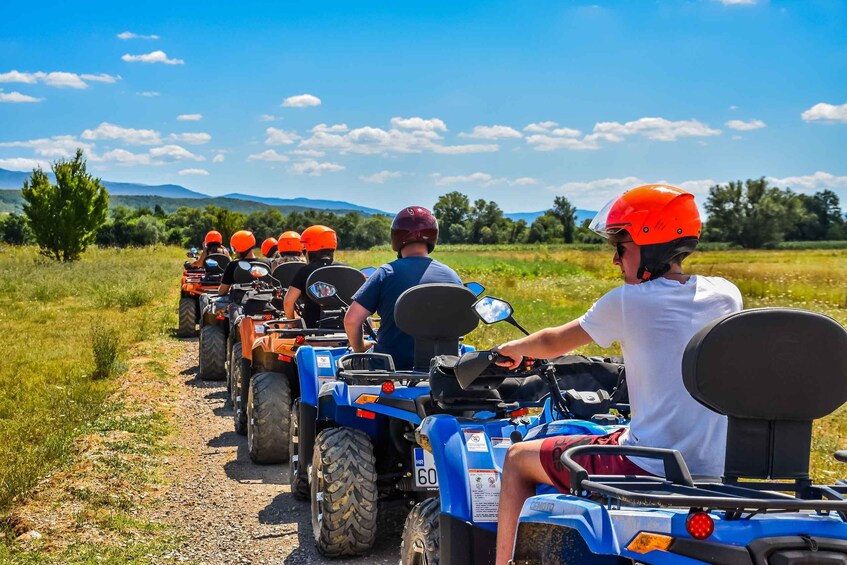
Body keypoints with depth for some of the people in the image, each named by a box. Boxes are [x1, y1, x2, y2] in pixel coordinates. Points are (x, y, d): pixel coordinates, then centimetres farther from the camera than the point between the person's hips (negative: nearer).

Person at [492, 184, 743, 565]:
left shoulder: (627, 302, -11)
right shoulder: (727, 295, 2)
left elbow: (552, 344, 4)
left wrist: (513, 348, 24)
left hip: (650, 469, -7)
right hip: (716, 470, 7)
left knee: (518, 458, 13)